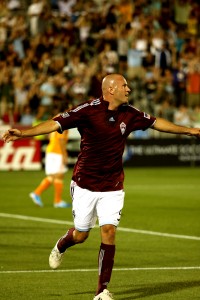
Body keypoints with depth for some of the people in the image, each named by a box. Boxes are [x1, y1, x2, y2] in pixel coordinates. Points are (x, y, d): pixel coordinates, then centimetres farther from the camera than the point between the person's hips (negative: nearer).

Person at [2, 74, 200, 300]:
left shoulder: (129, 115, 0)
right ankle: (60, 247, 46)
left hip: (113, 188, 3)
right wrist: (23, 133, -34)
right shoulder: (88, 110, -15)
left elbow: (156, 123, 16)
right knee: (81, 235, 7)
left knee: (109, 231, -10)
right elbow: (56, 124, -22)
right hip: (85, 185, -3)